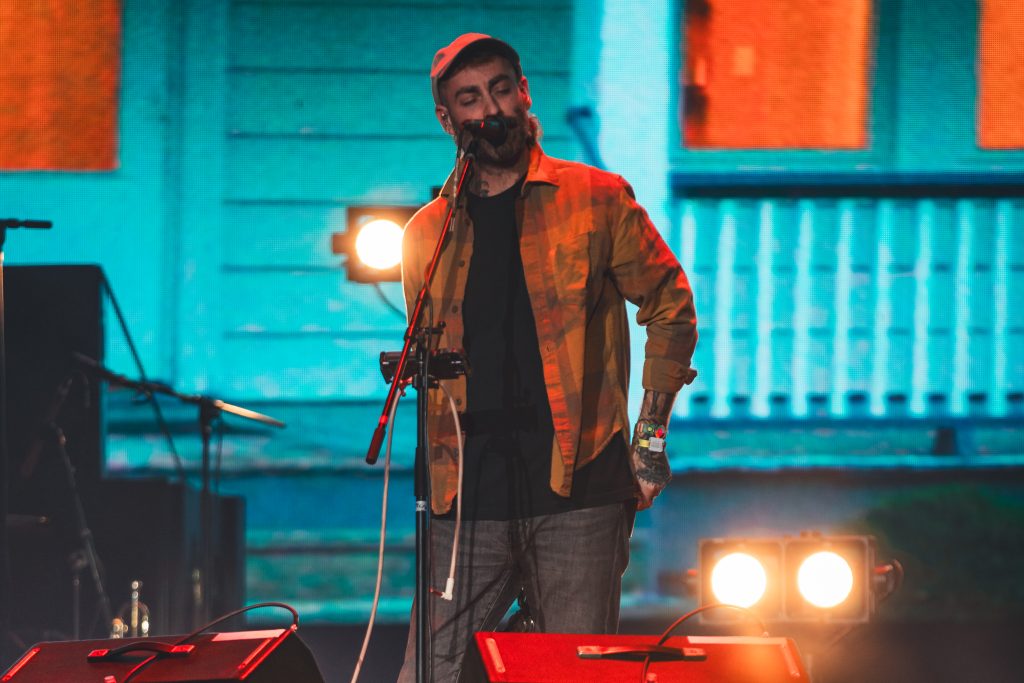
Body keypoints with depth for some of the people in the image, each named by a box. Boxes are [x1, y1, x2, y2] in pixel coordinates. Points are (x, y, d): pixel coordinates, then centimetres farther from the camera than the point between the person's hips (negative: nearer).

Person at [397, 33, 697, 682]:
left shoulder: (596, 199, 5)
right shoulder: (428, 233, 14)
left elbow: (670, 305, 10)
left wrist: (650, 436, 4)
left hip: (579, 488, -3)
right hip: (470, 496, 3)